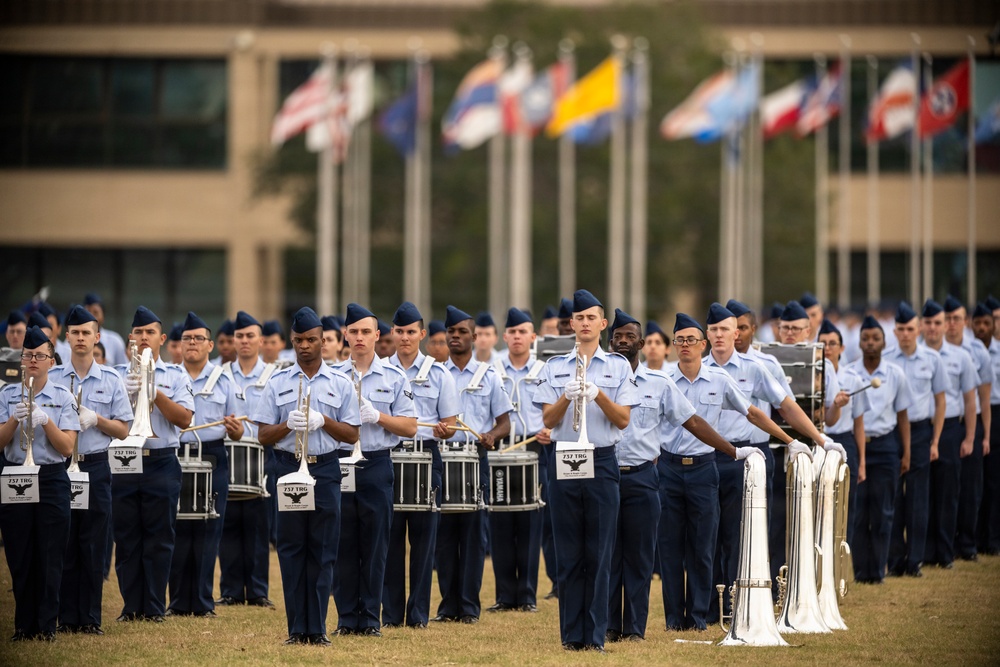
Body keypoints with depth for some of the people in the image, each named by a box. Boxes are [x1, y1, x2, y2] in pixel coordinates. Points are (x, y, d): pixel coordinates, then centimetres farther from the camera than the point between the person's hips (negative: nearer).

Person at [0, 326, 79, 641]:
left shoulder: (63, 397, 2)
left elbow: (67, 447, -5)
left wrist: (46, 421, -19)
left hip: (51, 480, -1)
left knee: (50, 556, -2)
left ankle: (47, 626, 3)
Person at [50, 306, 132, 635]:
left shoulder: (111, 380, 6)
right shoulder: (52, 378, 5)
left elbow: (123, 431, 7)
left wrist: (95, 419, -11)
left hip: (95, 466, 0)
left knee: (94, 545, 1)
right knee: (63, 543, 1)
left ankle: (90, 618, 6)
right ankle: (66, 617, 7)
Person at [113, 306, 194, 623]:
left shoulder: (176, 376, 7)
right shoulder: (117, 375, 10)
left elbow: (184, 418, -5)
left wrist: (155, 393, -14)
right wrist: (127, 394, -13)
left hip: (162, 463, -1)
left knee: (159, 539, 0)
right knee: (126, 538, 2)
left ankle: (155, 607, 5)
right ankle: (131, 606, 8)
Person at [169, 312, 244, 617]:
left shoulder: (223, 381, 9)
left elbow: (236, 433, 9)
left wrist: (235, 428, -13)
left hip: (213, 458, 0)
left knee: (208, 530, -3)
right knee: (176, 529, -1)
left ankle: (203, 602, 3)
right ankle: (179, 602, 6)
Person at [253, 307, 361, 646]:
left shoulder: (340, 384, 7)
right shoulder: (278, 383, 7)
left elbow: (352, 434, 5)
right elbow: (263, 435, 4)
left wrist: (323, 421, -12)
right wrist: (289, 424, -15)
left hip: (325, 469, 0)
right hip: (289, 467, 0)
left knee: (323, 551, 0)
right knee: (291, 548, 1)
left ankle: (318, 628, 3)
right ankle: (297, 628, 4)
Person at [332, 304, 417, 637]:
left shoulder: (394, 377, 5)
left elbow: (410, 427, 1)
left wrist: (376, 416, -13)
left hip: (376, 465, -1)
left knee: (375, 544, 1)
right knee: (343, 543, 2)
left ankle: (371, 617, 7)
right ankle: (347, 616, 9)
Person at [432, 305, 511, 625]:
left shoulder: (488, 376, 8)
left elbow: (504, 422, 8)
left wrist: (491, 436, -14)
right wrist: (435, 430, -17)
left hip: (475, 458, -1)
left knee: (473, 532, -2)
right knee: (444, 533, 1)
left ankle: (469, 606, 0)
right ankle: (448, 604, 6)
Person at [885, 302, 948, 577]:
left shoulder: (931, 359, 3)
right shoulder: (884, 360, 2)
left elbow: (939, 401, 7)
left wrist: (935, 441, 3)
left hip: (920, 431, 0)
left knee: (918, 499, 1)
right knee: (892, 498, 1)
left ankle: (915, 561, 8)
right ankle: (895, 560, 7)